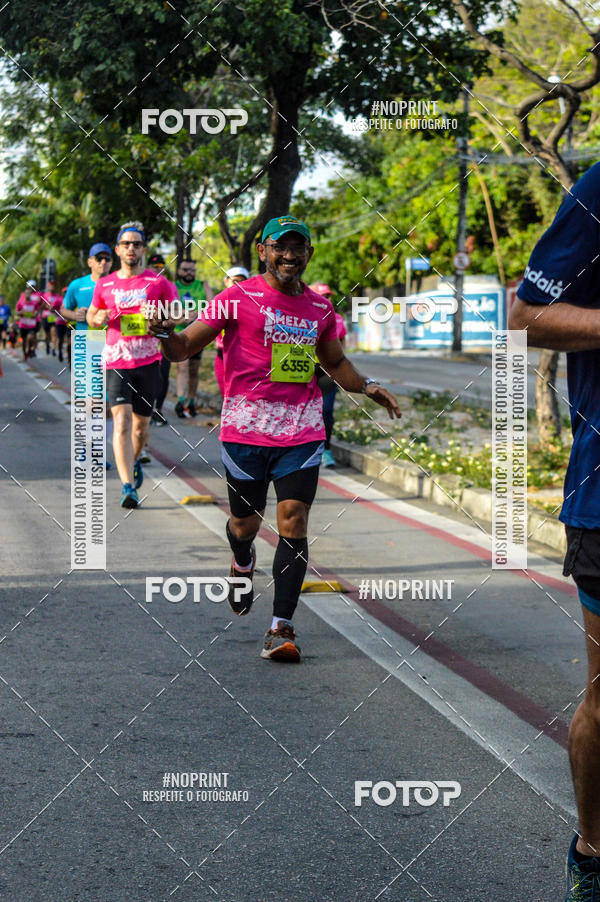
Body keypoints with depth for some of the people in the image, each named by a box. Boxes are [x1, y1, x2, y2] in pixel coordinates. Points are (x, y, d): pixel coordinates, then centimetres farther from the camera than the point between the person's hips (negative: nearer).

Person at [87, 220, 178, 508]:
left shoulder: (158, 282, 1)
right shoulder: (104, 284, 7)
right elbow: (91, 317, 21)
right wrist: (98, 318, -3)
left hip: (148, 362, 0)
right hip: (116, 362, 0)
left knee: (141, 422, 12)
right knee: (122, 420, -15)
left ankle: (134, 460, 44)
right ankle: (128, 487, -19)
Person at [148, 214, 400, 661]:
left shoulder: (319, 308, 10)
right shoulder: (239, 298, -3)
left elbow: (336, 362, 27)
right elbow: (186, 347, -4)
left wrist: (367, 387, 10)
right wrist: (167, 334, -26)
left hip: (302, 431, 2)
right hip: (246, 428, -2)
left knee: (293, 524, -8)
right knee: (246, 522, 11)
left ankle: (282, 627, -4)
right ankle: (243, 563, 49)